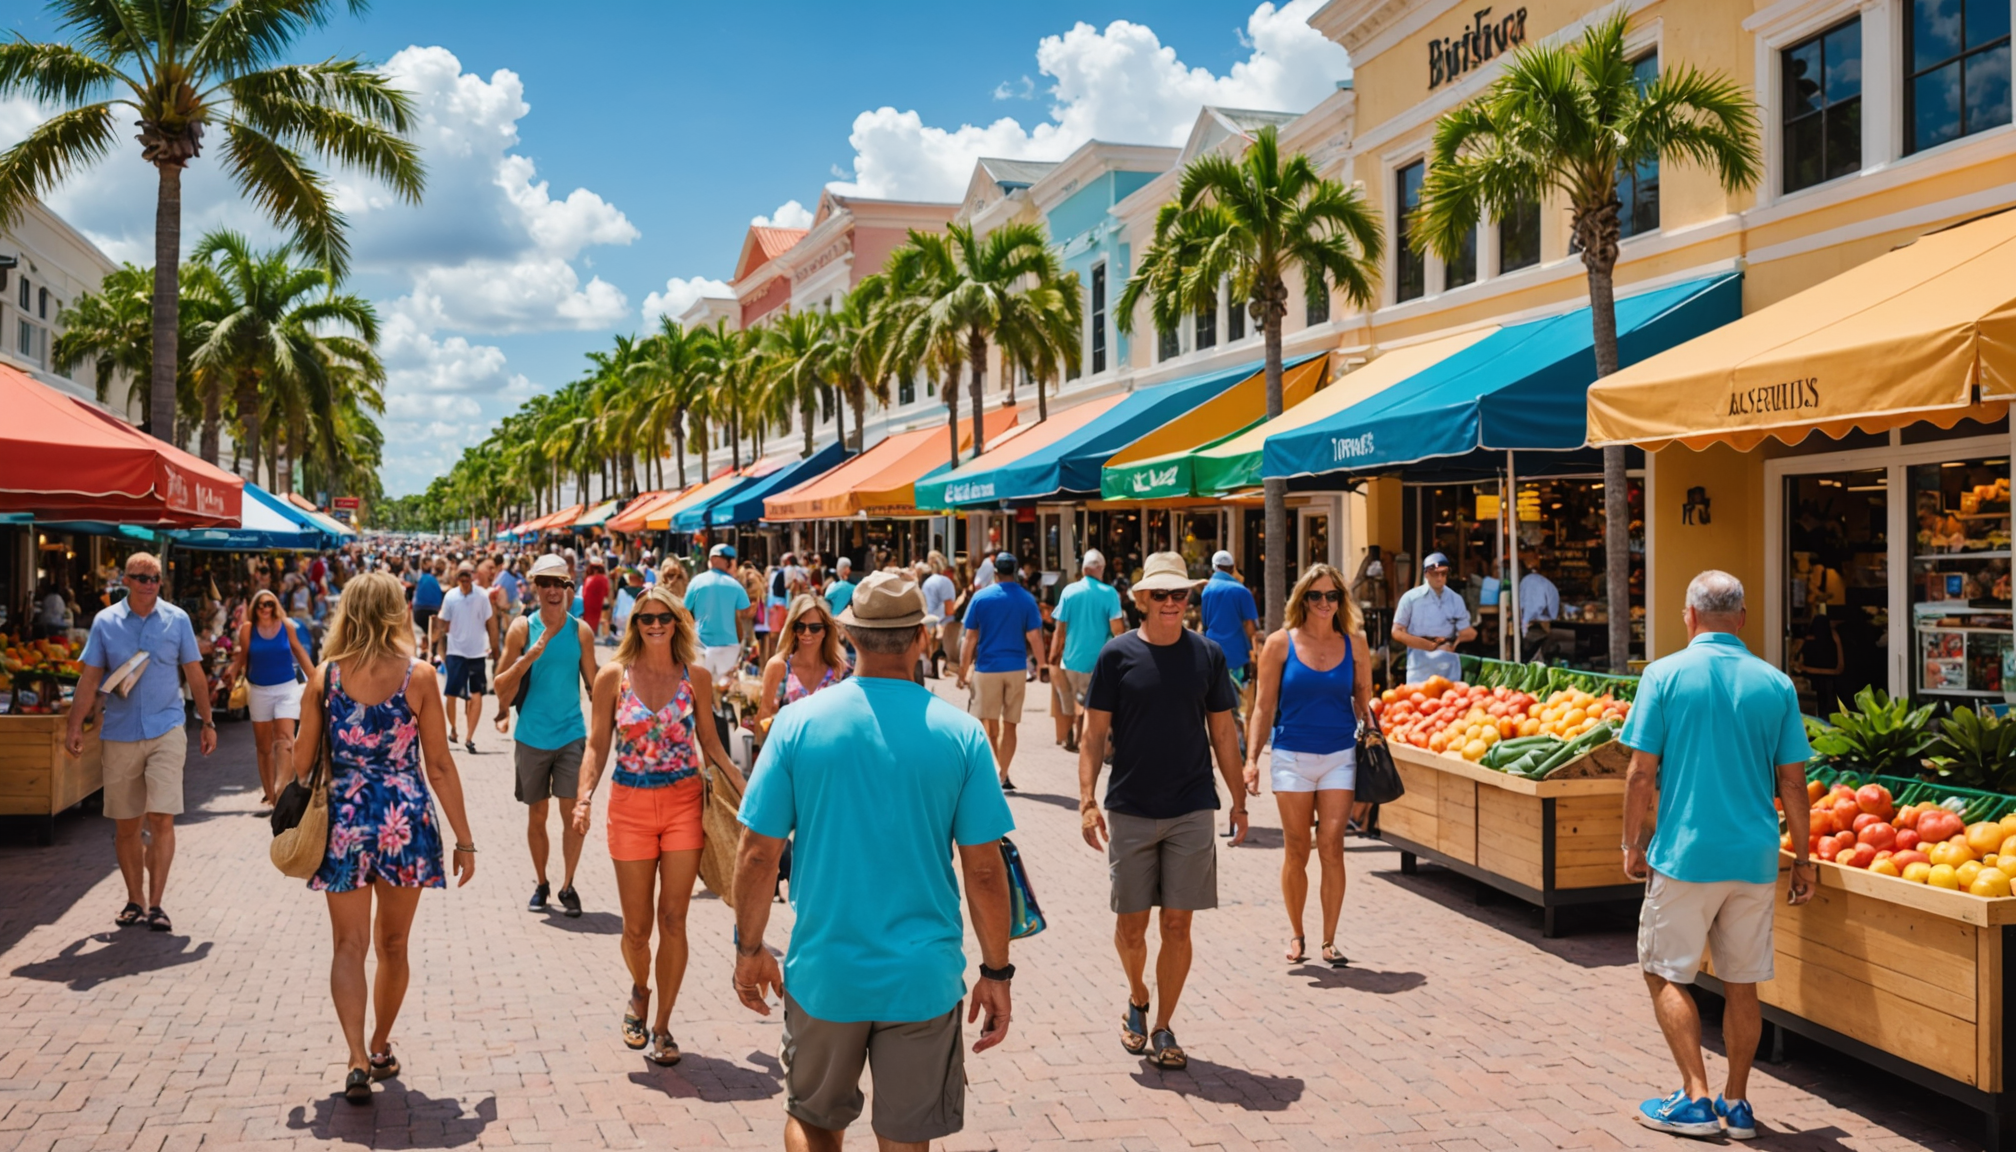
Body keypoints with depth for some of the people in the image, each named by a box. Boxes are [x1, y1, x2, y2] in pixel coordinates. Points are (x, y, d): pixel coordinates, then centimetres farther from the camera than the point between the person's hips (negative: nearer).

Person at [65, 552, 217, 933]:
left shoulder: (177, 619, 1)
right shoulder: (105, 621, 2)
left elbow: (195, 674, 7)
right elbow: (89, 677, 3)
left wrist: (207, 723, 7)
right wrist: (75, 727, -3)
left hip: (166, 731, -1)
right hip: (119, 735, 1)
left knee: (161, 819, -9)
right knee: (125, 825, 9)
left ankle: (155, 904, -3)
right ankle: (134, 900, 22)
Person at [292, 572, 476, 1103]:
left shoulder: (324, 677, -3)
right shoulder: (419, 676, -7)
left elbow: (302, 761, 2)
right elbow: (440, 767, -6)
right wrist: (464, 840, 0)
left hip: (343, 820, 0)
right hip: (405, 820, 0)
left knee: (349, 946, 8)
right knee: (393, 944, 17)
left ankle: (358, 1059, -4)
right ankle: (381, 1047, 31)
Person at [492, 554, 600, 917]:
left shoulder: (581, 631, -2)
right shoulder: (522, 628, -5)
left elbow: (593, 684, 6)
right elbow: (501, 686, -7)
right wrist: (529, 657, -22)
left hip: (571, 734, 0)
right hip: (531, 737, 0)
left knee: (573, 812, -6)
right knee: (536, 815, 12)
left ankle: (568, 886, 9)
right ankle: (541, 884, 28)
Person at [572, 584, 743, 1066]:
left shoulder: (695, 677, 2)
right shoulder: (613, 677, 0)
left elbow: (711, 744, 7)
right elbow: (597, 744, 2)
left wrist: (744, 787, -3)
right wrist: (584, 798, -12)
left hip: (684, 801, 0)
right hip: (630, 805, 0)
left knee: (673, 918, -2)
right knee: (637, 925, 6)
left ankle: (662, 1025, 13)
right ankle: (640, 991, 39)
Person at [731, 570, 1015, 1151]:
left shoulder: (798, 722, -7)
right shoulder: (959, 733, -8)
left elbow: (757, 854, -5)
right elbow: (985, 870, -6)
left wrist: (749, 949, 10)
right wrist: (996, 973, 6)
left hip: (824, 972, 0)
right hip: (924, 975, 0)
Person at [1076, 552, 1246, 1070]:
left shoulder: (1207, 654, 3)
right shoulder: (1118, 654, -3)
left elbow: (1223, 733, 9)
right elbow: (1094, 733, -2)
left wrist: (1239, 801, 8)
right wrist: (1087, 801, -10)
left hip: (1192, 810, 1)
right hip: (1130, 809, -1)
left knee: (1177, 925, 4)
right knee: (1130, 924, 7)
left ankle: (1163, 1028, 19)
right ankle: (1137, 1000, 35)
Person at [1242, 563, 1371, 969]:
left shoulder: (1354, 645, 4)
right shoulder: (1280, 643, -1)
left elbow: (1364, 703, 13)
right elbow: (1264, 707, 0)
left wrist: (1369, 713, -7)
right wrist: (1252, 758, -5)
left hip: (1340, 757, 1)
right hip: (1292, 757, -1)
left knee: (1331, 848, -5)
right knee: (1296, 851, 6)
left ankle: (1329, 940, 6)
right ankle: (1296, 933, 22)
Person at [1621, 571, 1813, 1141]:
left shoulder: (1665, 674, -7)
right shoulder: (1776, 684, 1)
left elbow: (1642, 772, -8)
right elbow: (1792, 782, 3)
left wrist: (1633, 842, 3)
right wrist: (1802, 858, 13)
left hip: (1685, 853, -3)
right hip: (1755, 857, 4)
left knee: (1666, 973, 9)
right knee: (1742, 984, 12)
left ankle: (1696, 1099, 5)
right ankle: (1736, 1103, 21)